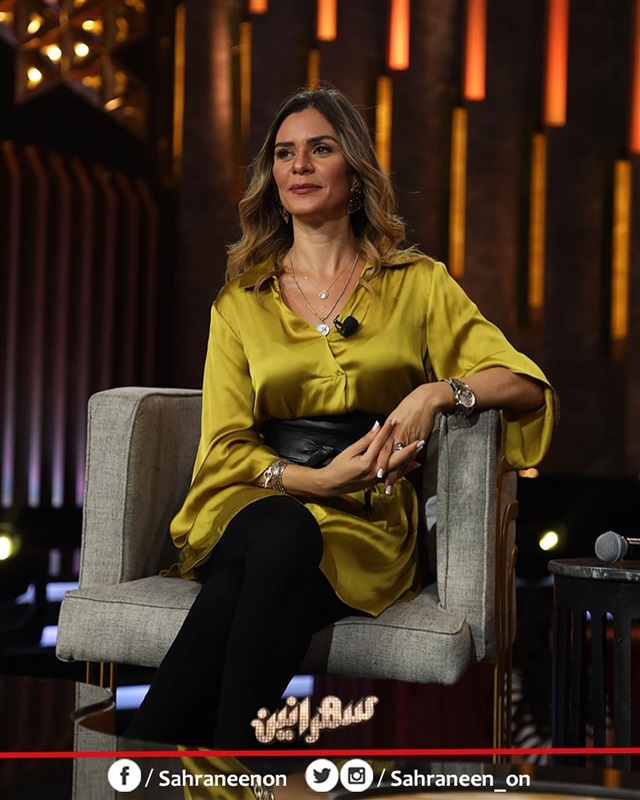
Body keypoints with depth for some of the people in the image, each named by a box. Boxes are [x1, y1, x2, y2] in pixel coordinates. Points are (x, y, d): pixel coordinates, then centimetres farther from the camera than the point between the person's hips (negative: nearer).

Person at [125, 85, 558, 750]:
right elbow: (224, 444, 8)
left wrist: (436, 392, -15)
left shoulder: (417, 283, 12)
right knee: (281, 532, -38)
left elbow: (527, 384, 6)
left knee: (246, 585, -35)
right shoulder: (240, 299, 15)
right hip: (256, 504, 1)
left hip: (366, 523, -1)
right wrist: (318, 479, -11)